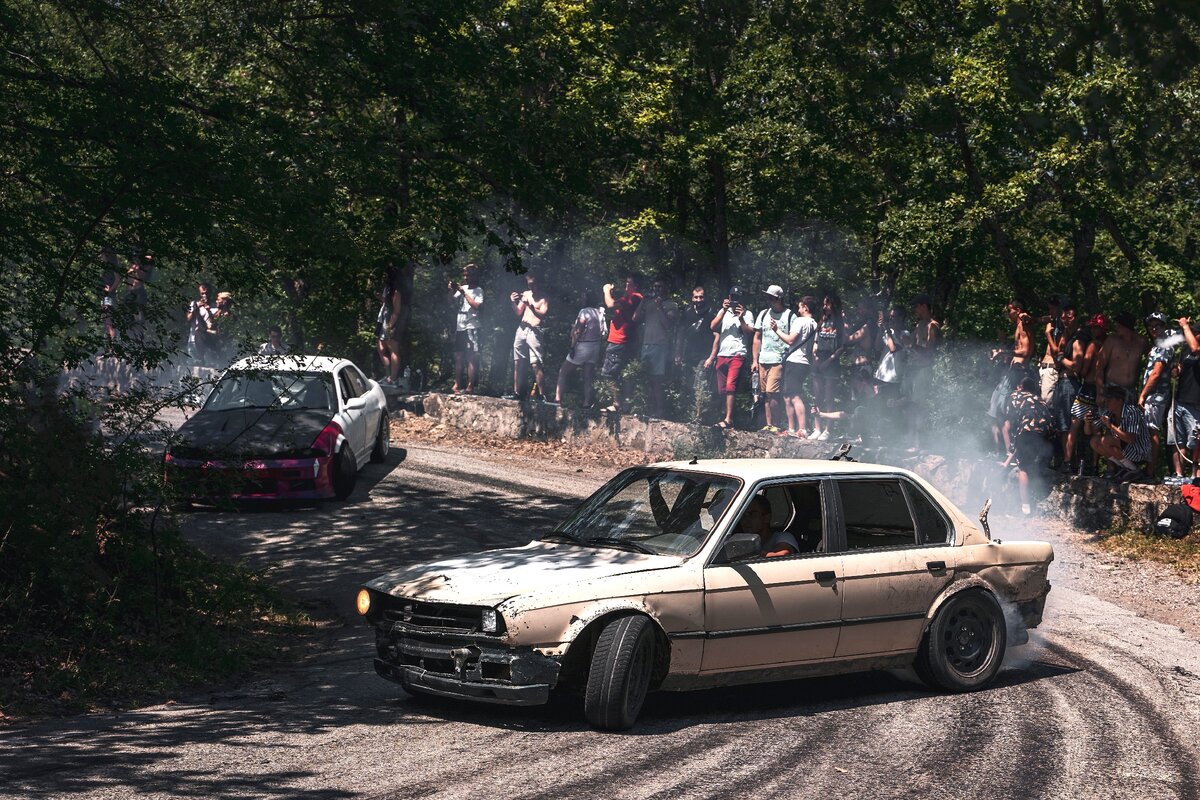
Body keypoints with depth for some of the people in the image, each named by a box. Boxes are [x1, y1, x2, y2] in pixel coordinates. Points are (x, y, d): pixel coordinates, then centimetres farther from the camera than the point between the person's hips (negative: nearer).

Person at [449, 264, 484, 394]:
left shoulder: (478, 290, -2)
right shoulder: (462, 287, 15)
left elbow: (477, 305, -16)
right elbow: (452, 300, 15)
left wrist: (464, 293, -14)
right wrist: (452, 290, -3)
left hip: (471, 327, -7)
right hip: (459, 327, 7)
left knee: (471, 358, -9)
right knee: (458, 357, 7)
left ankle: (470, 387, -12)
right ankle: (457, 385, 11)